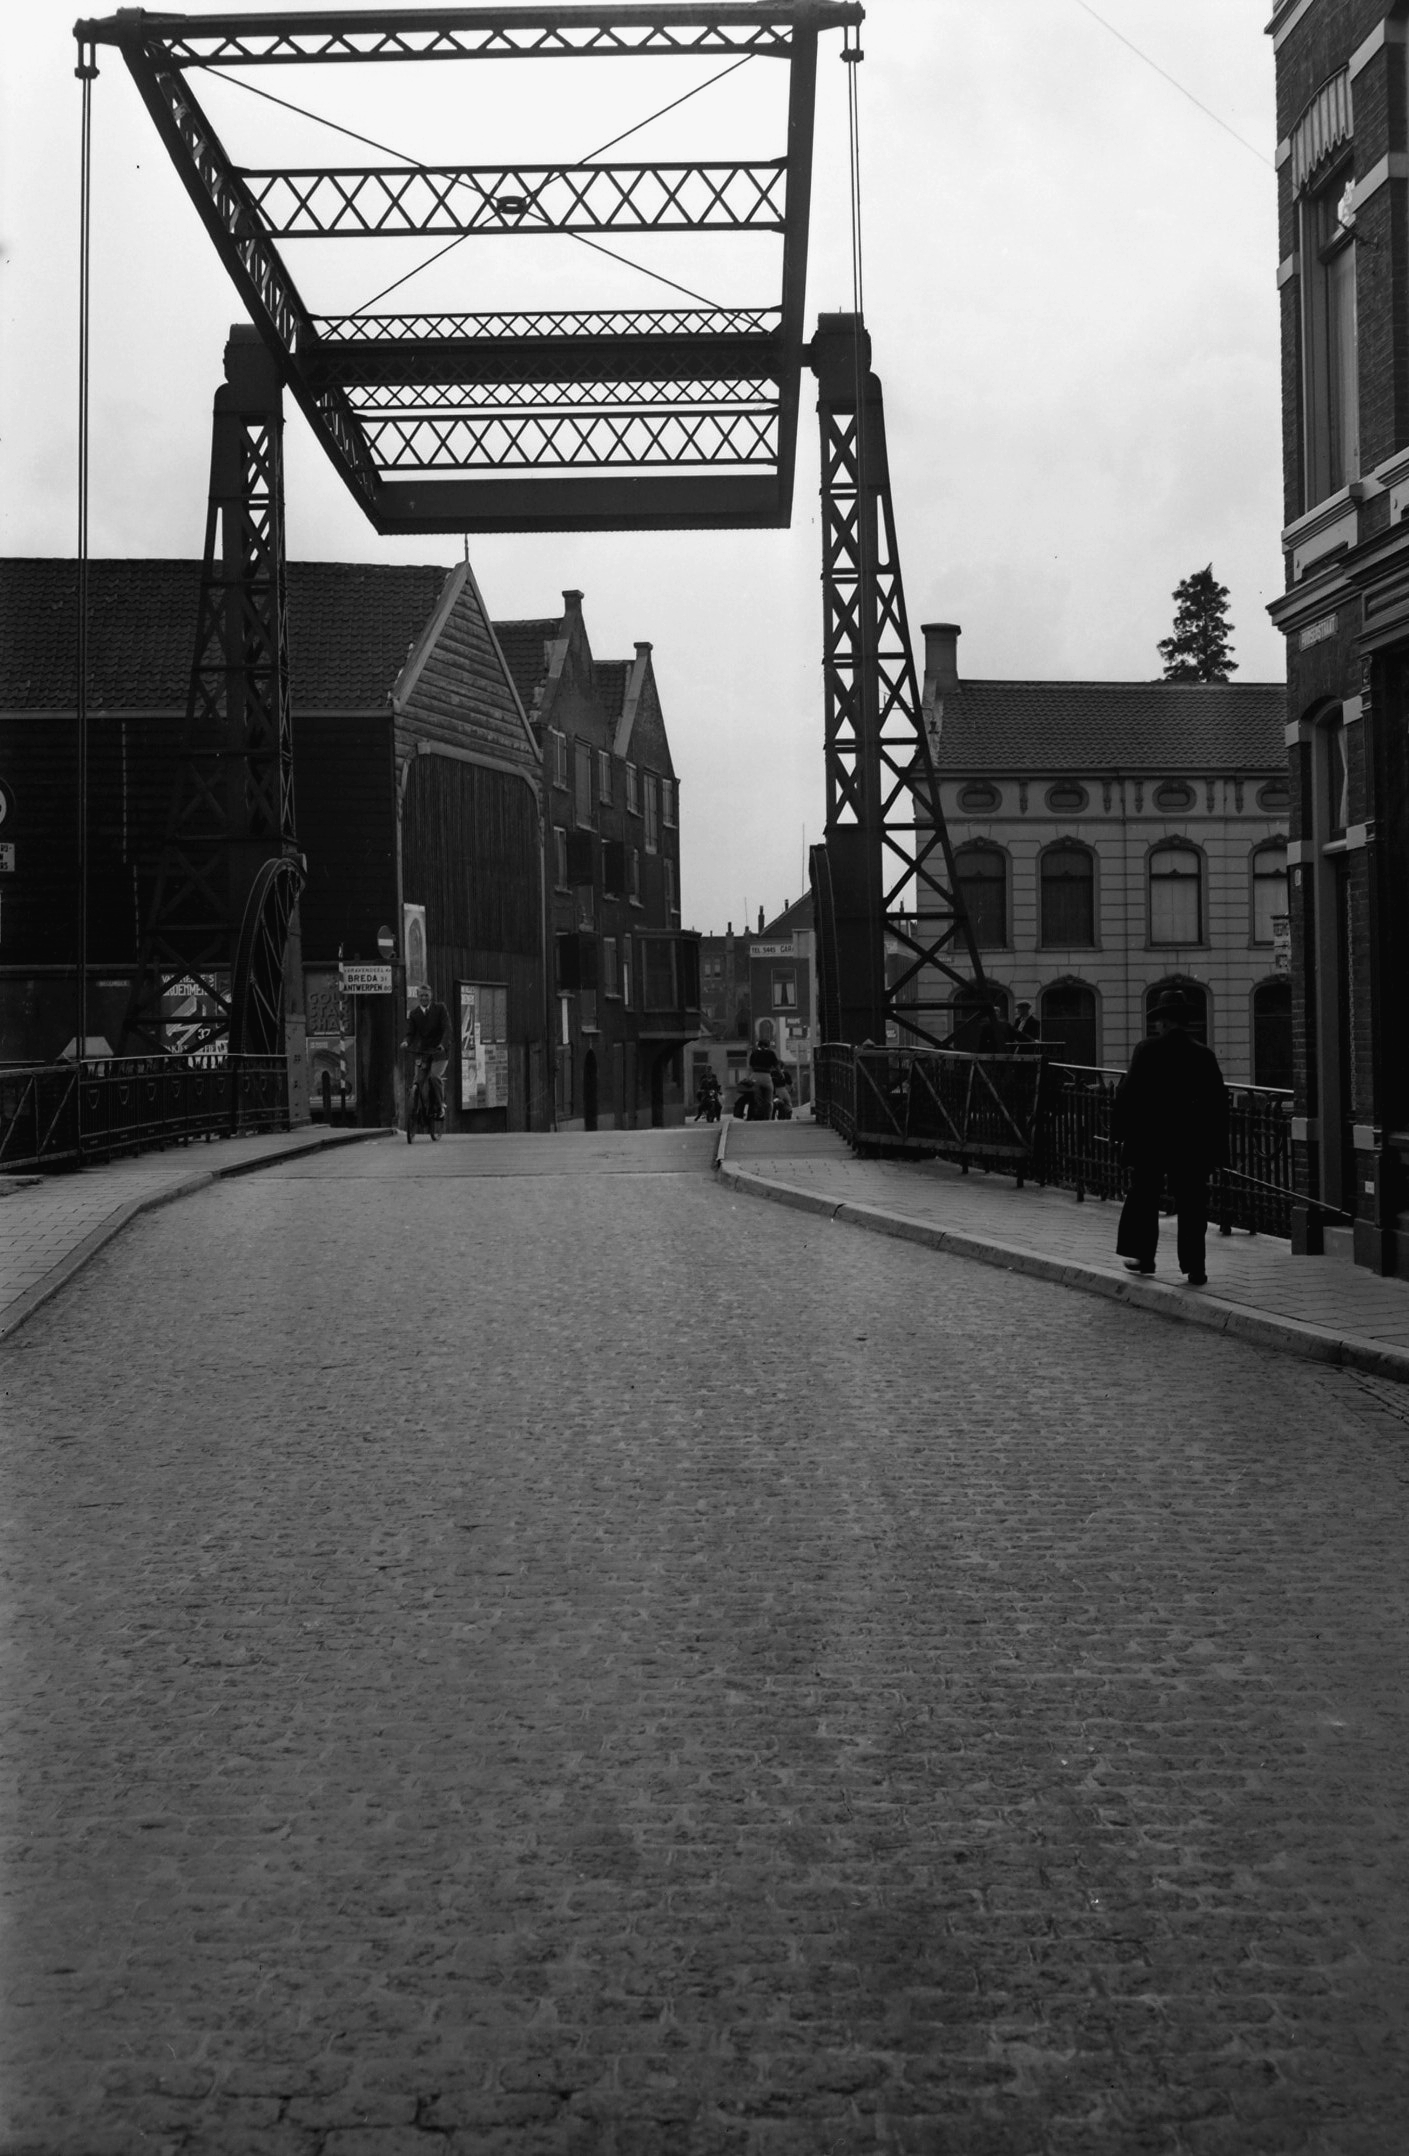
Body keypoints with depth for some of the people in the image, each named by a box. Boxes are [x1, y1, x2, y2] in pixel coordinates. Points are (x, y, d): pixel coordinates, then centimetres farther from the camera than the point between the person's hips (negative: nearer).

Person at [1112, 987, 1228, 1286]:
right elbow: (1219, 1102, 2)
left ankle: (1142, 1256, 18)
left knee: (1144, 1199, 14)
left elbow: (1128, 1093, -8)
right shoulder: (1205, 1055, 1)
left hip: (1150, 1139, -2)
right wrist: (1218, 1148, 7)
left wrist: (1119, 1128, 3)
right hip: (1193, 1144, 2)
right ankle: (1194, 1268, 2)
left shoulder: (1147, 1051, -7)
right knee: (1192, 1205, 4)